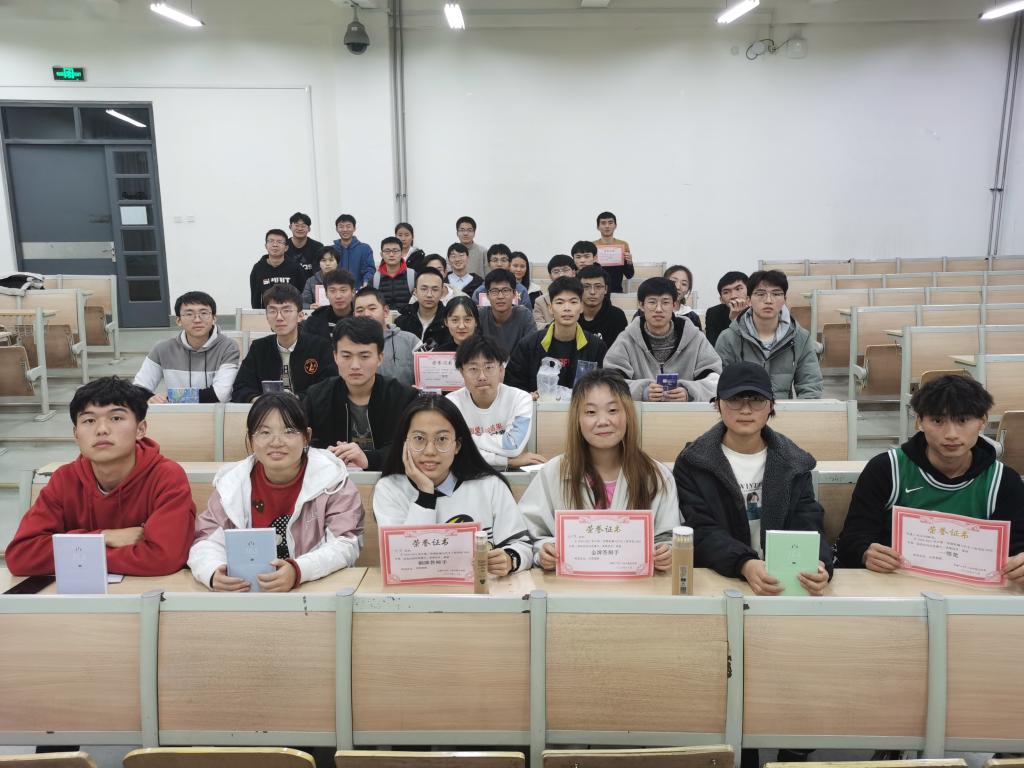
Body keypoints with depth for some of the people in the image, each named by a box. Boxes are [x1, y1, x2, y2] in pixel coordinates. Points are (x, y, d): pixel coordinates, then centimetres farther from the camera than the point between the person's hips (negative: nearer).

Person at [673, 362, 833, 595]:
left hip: (784, 580, 3)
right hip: (716, 578, -2)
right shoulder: (692, 463, -1)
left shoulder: (794, 462, 7)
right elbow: (702, 531, -9)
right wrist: (745, 566, -28)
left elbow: (808, 525, -1)